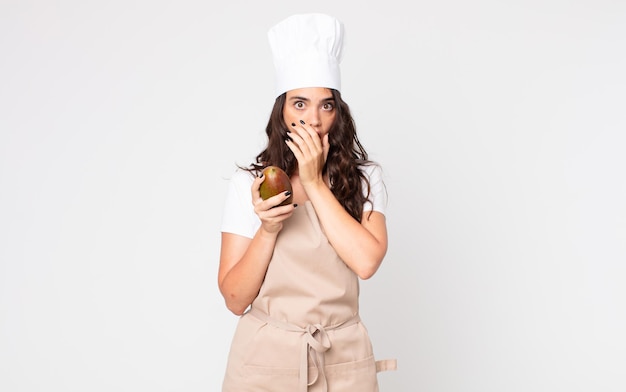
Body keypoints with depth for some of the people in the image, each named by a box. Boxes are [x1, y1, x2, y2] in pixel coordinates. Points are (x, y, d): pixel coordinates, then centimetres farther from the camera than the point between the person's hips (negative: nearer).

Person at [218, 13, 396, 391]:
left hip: (343, 360, 1)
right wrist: (268, 229, -21)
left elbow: (366, 261, -19)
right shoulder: (249, 183, -4)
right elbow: (235, 298, -7)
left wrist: (314, 182, -16)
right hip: (266, 357, -1)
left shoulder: (364, 178, -2)